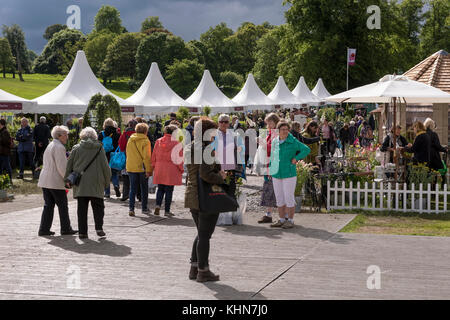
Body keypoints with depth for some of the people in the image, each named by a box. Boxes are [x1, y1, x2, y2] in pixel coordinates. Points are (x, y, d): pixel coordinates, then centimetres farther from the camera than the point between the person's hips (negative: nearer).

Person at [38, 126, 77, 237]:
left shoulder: (49, 146, 18)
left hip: (45, 181, 9)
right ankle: (66, 229, 7)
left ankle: (44, 229, 7)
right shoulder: (59, 147, -13)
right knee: (63, 206, 2)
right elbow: (62, 167, -17)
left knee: (48, 205, 9)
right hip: (56, 182, -9)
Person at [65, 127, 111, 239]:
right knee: (98, 207, 8)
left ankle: (82, 231, 4)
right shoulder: (100, 148, -1)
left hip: (80, 184, 1)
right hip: (96, 184, -1)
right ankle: (99, 228, -7)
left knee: (82, 208, 6)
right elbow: (105, 166, 0)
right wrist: (106, 181, 11)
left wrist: (67, 180, 16)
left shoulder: (76, 148, 1)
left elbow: (69, 166, 5)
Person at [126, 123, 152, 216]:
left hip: (131, 168, 4)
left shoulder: (130, 140, 6)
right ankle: (144, 208, 17)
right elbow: (146, 156, -15)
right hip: (142, 168, -4)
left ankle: (131, 209, -5)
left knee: (132, 188, 6)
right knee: (144, 188, 10)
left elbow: (127, 154, 13)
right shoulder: (145, 141, -10)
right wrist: (148, 170, -13)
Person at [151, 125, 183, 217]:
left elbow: (154, 156, 9)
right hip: (171, 170, -4)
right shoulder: (176, 143, -9)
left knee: (160, 189, 16)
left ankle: (158, 205, -5)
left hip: (159, 169, 4)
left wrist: (154, 167, 17)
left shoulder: (158, 142, 5)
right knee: (169, 190, 4)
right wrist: (181, 169, 3)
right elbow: (179, 158, -7)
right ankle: (167, 210, 6)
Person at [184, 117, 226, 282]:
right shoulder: (206, 149, -18)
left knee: (201, 234, 21)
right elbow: (205, 174, -27)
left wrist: (218, 173, 7)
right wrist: (220, 178, -11)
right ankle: (203, 271, 9)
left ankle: (194, 268, 24)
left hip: (191, 196, 9)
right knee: (205, 235, 1)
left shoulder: (190, 148, 11)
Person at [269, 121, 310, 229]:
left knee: (289, 198, -4)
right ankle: (282, 220, 18)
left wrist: (296, 158, -11)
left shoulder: (293, 142, -5)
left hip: (289, 174, -5)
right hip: (276, 174, 6)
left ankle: (290, 221, 4)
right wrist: (270, 167, 16)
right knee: (279, 198, 10)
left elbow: (307, 149, -7)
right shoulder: (275, 141, 10)